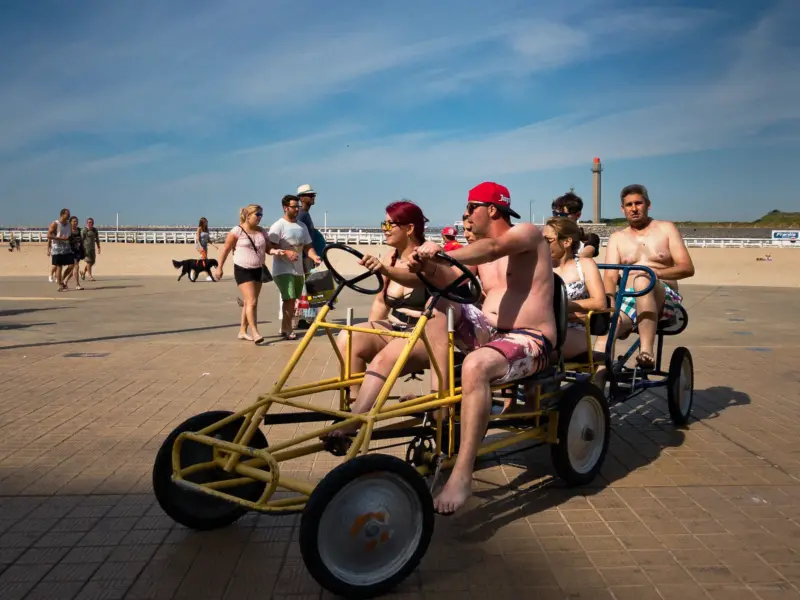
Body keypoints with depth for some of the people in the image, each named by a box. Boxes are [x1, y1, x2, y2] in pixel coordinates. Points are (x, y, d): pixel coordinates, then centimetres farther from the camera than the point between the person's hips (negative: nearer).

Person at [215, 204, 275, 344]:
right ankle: (255, 333, -13)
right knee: (252, 302, -14)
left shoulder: (261, 231, 6)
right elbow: (226, 249, -5)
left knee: (249, 302, 12)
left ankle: (242, 331, 22)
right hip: (243, 270, -6)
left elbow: (268, 248, 9)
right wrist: (219, 267, -4)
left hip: (258, 270, 7)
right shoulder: (237, 231, -10)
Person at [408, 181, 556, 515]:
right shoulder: (479, 252, 18)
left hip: (530, 341, -8)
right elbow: (447, 279, 1)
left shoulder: (527, 233, -4)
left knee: (475, 365, -37)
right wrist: (429, 265, -22)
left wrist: (441, 252, -42)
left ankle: (462, 476, -36)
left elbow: (493, 247, -27)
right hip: (489, 331, 8)